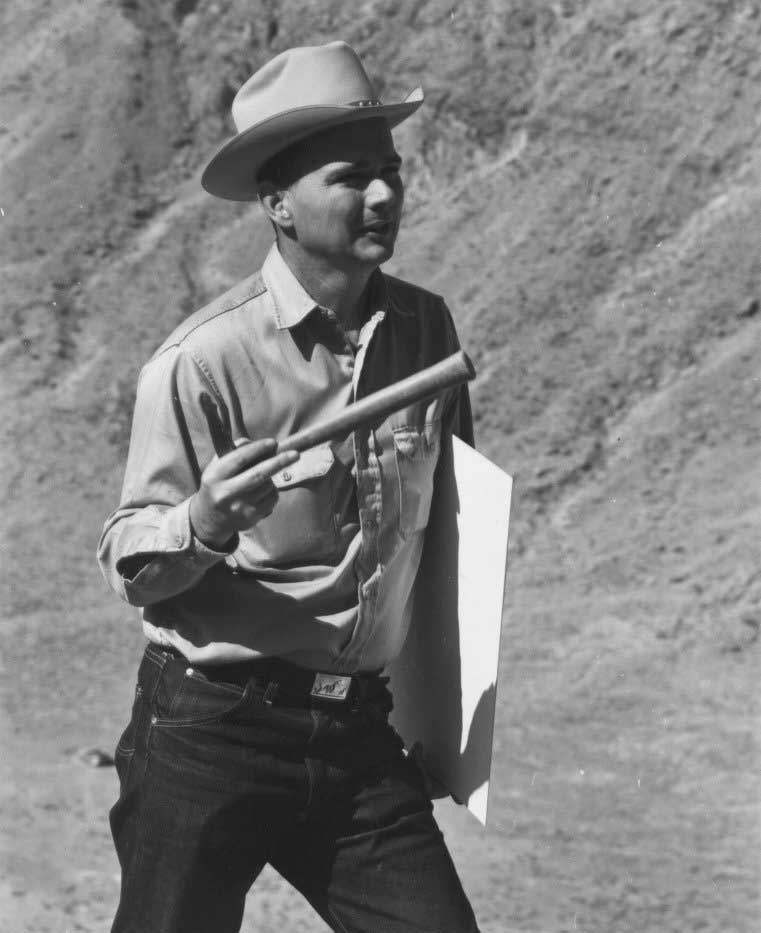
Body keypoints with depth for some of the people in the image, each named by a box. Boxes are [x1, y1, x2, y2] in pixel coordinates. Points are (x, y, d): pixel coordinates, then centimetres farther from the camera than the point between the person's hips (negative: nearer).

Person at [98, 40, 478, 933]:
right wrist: (204, 524, -28)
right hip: (209, 736, -4)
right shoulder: (200, 364, -13)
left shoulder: (425, 329, 4)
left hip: (359, 739, 5)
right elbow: (126, 566, -7)